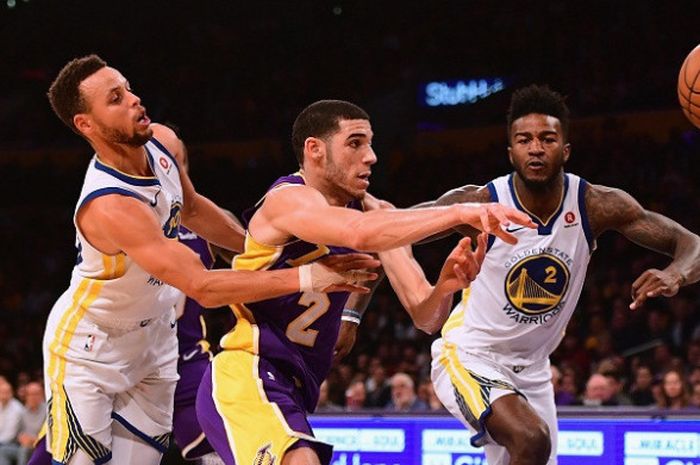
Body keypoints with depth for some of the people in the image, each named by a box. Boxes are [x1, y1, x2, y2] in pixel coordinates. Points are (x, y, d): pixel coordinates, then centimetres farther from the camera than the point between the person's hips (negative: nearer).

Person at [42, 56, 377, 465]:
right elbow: (203, 287, -39)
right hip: (89, 348, -7)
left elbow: (190, 208, 14)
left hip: (153, 337, 7)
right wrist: (304, 278, -40)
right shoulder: (108, 206, -36)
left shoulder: (165, 143, -11)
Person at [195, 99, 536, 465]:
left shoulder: (368, 208, 6)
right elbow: (361, 234, -39)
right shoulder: (289, 199, -16)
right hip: (244, 380, -9)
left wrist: (444, 287, -22)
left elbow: (423, 313, 1)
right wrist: (459, 213, -40)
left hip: (294, 388, 9)